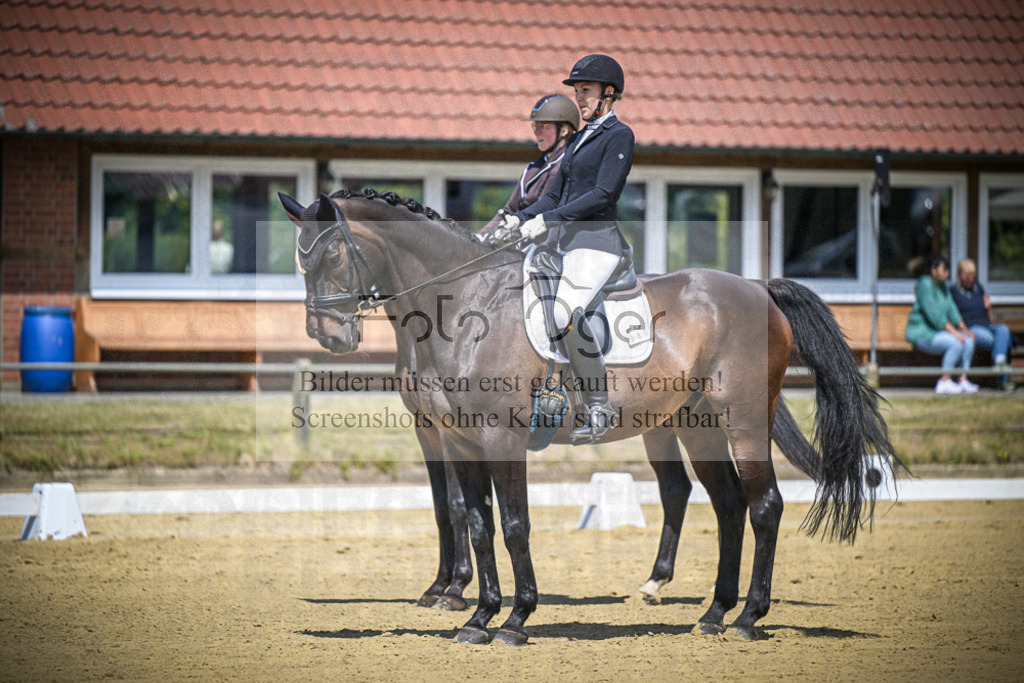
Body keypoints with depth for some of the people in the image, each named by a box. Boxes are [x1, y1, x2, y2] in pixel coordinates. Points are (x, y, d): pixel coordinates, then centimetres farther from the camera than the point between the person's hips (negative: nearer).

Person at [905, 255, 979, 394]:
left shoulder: (944, 286, 12)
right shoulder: (925, 285, -18)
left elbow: (951, 309, 11)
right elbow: (933, 313, -25)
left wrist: (964, 329, -3)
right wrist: (954, 332, -26)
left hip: (935, 332, 9)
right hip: (921, 333, -9)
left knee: (969, 340, -10)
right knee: (957, 342, -29)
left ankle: (963, 381, -11)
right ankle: (944, 382, -21)